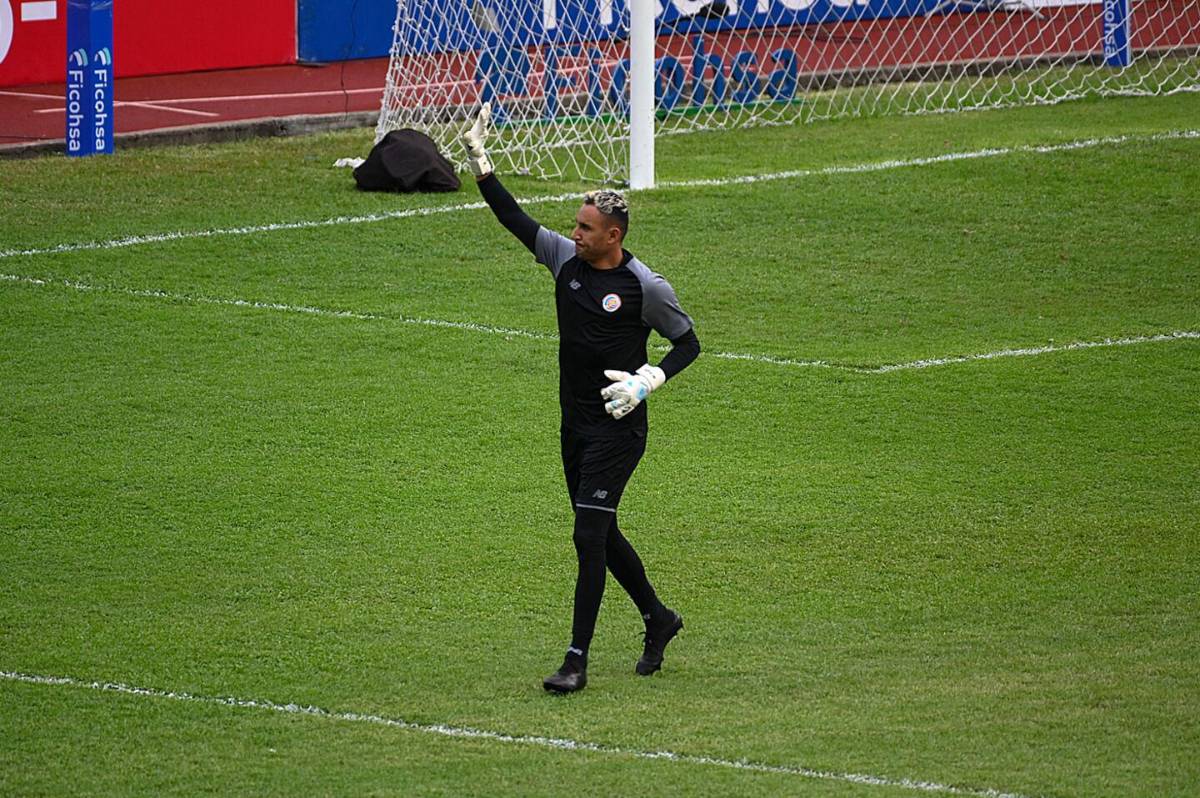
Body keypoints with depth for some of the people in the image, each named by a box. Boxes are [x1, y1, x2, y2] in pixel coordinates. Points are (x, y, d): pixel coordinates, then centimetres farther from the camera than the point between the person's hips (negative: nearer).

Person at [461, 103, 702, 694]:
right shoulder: (566, 258, 3)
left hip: (618, 428, -7)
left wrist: (648, 380, -17)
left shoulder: (644, 286, -13)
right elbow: (514, 220, 9)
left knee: (589, 535, -12)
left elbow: (688, 343, -2)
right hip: (575, 423, 7)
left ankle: (577, 661, -11)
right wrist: (480, 164, 2)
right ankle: (658, 618, 36)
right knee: (600, 533, 15)